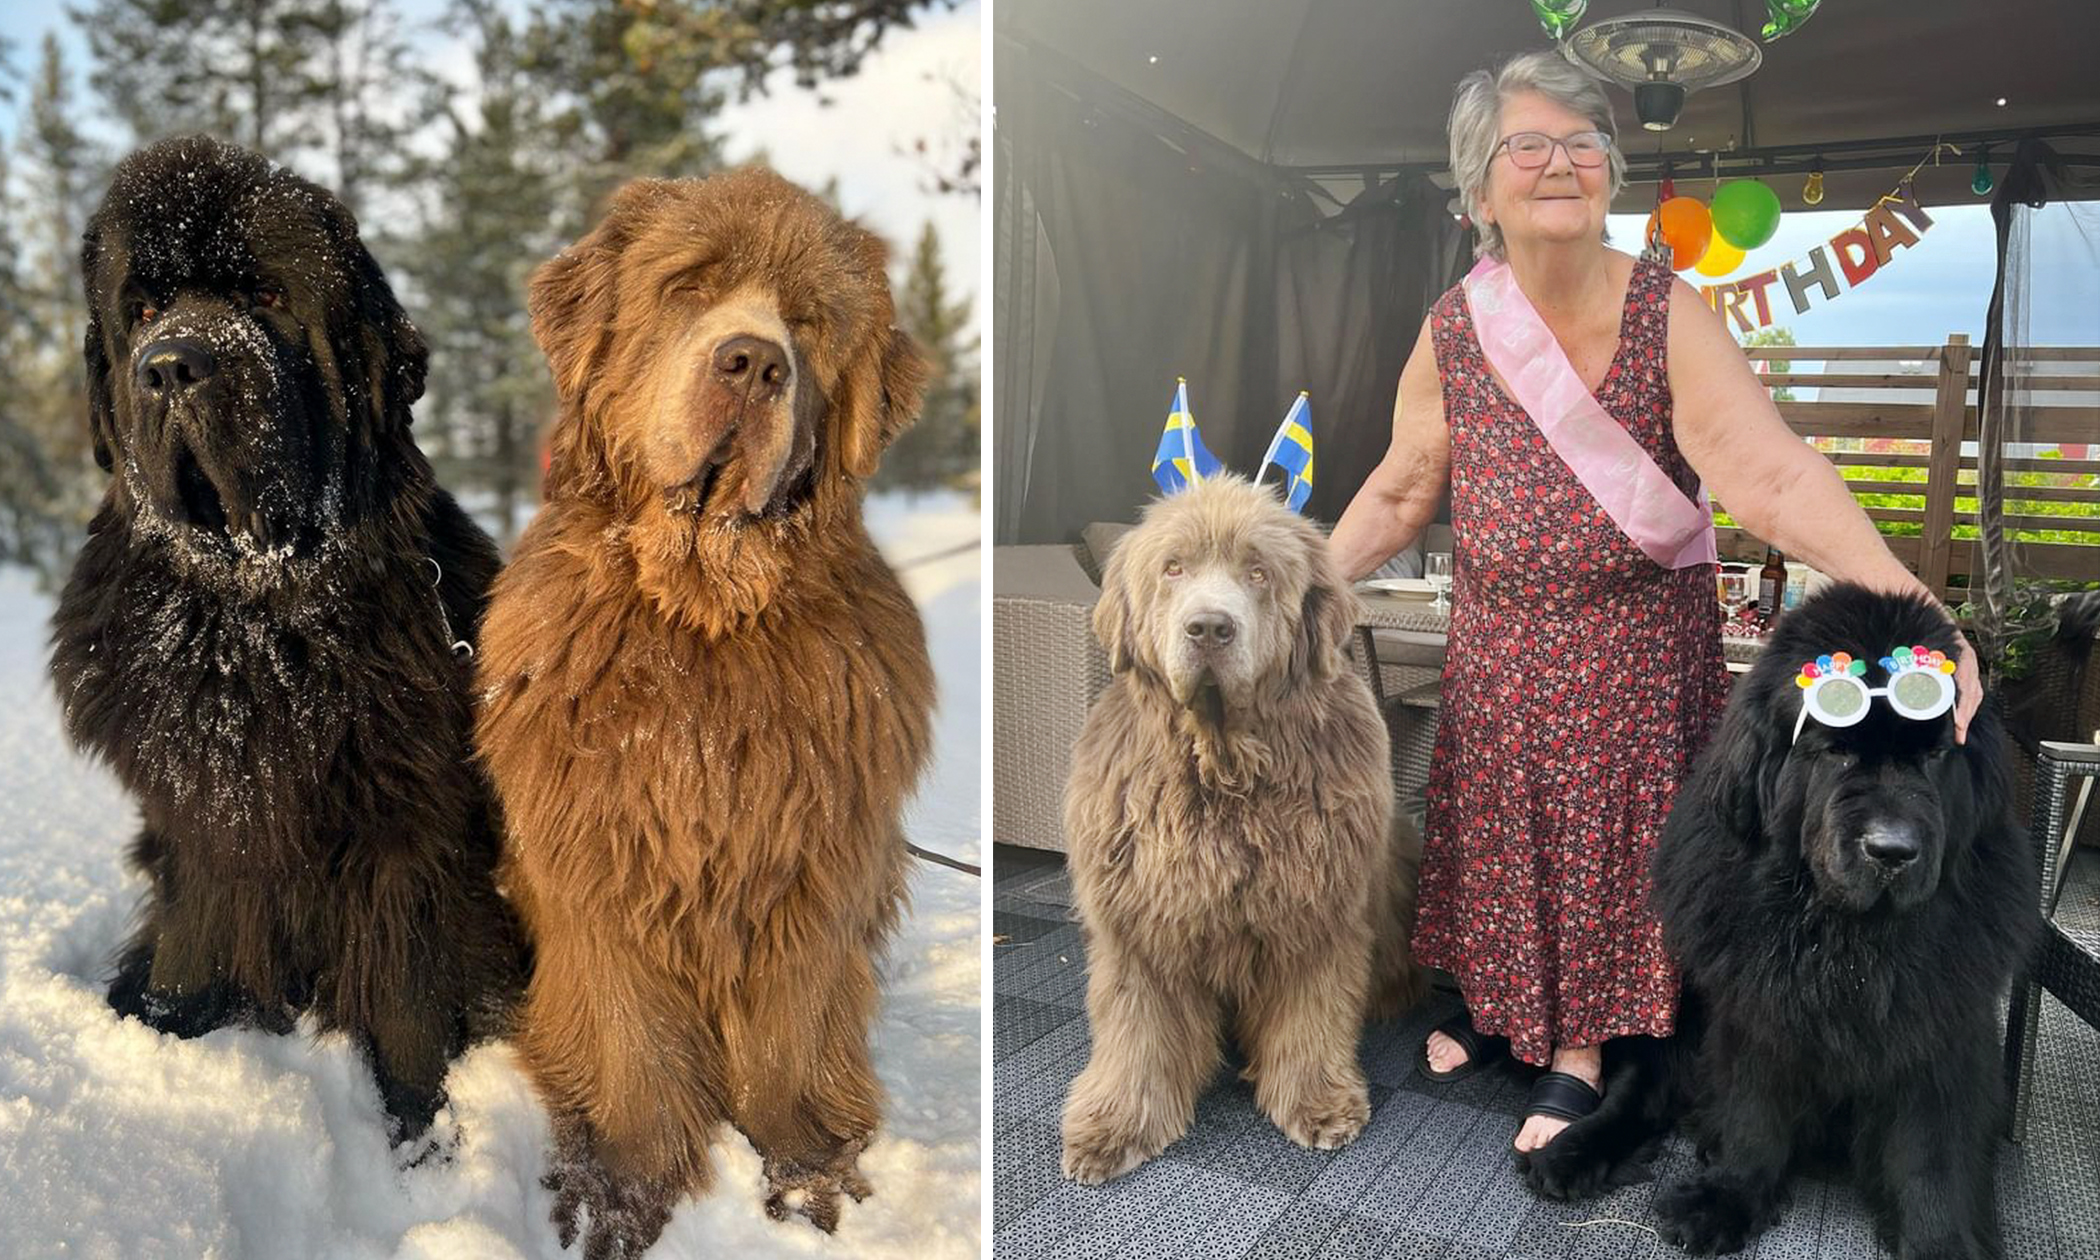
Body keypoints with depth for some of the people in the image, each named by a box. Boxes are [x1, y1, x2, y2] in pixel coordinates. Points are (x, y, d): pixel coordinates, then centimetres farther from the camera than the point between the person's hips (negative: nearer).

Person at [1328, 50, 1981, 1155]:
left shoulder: (1667, 316, -15)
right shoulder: (1451, 331, -6)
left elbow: (1773, 475, -25)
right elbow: (1398, 495, 4)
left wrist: (1907, 604, -37)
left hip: (1634, 648, -2)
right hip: (1495, 652, 3)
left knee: (1603, 841, 5)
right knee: (1500, 827, 13)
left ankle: (1581, 1047, 26)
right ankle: (1495, 1002, 37)